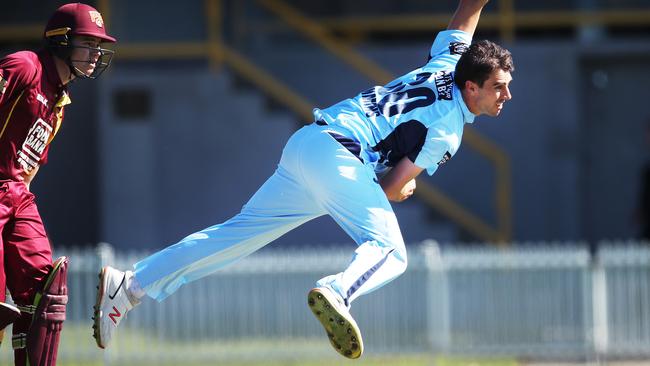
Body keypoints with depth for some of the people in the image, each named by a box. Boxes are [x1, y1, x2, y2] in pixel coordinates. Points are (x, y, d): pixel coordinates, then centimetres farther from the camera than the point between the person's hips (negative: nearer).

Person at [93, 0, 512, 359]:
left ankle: (129, 285, 7)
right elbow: (392, 189, -7)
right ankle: (336, 293, -54)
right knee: (390, 252, -23)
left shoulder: (446, 64, 16)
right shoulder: (447, 129, -6)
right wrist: (406, 185, 14)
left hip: (304, 144, 9)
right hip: (336, 154, -9)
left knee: (235, 235, 10)